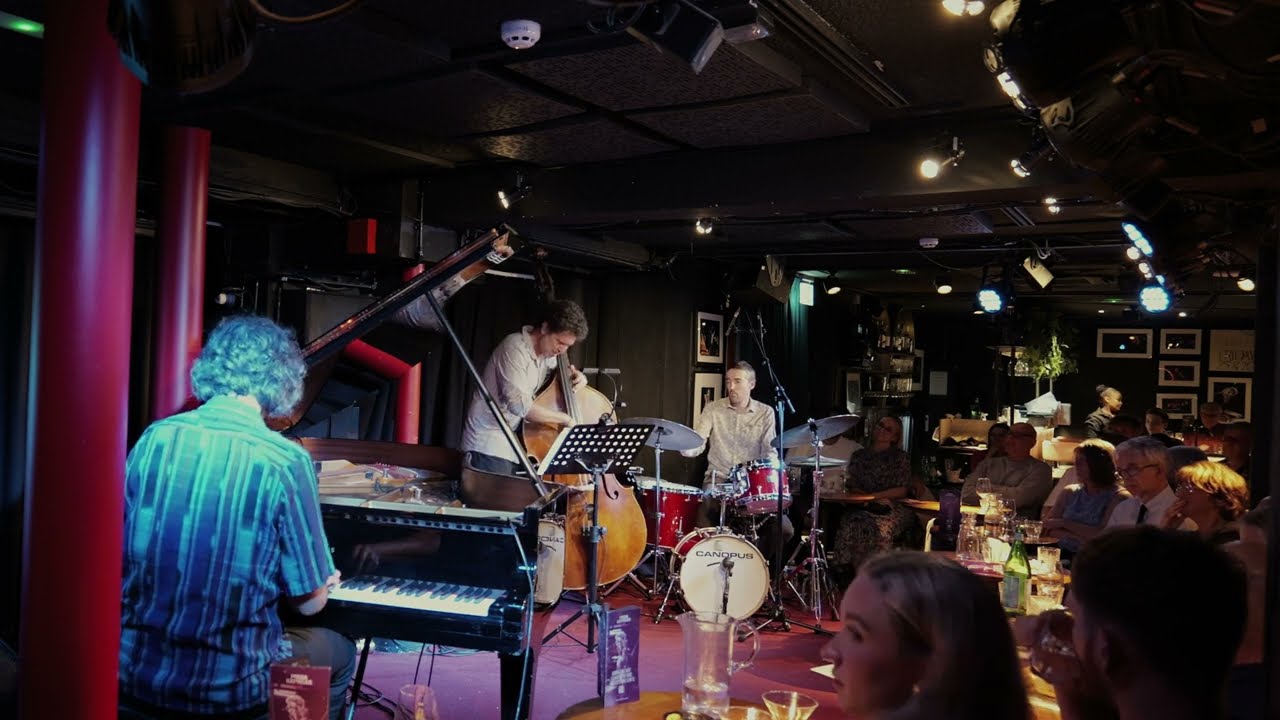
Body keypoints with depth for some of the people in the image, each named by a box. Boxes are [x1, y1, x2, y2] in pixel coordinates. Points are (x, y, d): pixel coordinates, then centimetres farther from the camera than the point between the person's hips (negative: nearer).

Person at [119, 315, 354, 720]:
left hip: (135, 674, 5)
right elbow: (309, 602, -10)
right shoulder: (285, 461, -17)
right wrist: (323, 584, 13)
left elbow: (124, 555, 9)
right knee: (340, 653, 25)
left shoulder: (154, 438, -4)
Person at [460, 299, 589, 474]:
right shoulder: (515, 348, -17)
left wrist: (576, 377, 2)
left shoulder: (547, 355, 7)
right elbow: (519, 404, -27)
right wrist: (565, 418, -21)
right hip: (490, 446, -8)